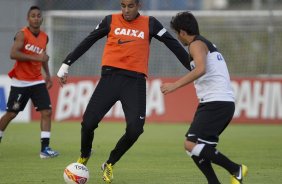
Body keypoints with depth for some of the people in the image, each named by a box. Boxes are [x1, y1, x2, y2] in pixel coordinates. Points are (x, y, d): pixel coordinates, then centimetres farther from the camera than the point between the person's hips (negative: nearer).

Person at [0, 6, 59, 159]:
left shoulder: (44, 37, 8)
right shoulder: (22, 34, -11)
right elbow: (13, 54, -24)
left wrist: (47, 74, 16)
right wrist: (36, 58, -28)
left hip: (37, 81, 5)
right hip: (20, 82, -5)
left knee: (47, 112, -8)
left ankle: (45, 148, -9)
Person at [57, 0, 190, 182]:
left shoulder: (150, 24, 7)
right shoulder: (111, 21, 9)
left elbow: (173, 44, 10)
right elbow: (87, 42, 15)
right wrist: (66, 64, 15)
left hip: (136, 81, 0)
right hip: (110, 76, 0)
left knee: (135, 129, -14)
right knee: (89, 122, -10)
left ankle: (110, 164, 12)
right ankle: (84, 156, 22)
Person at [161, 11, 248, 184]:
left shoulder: (197, 44, -7)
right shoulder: (208, 44, 24)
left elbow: (201, 69, -25)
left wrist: (176, 85, -29)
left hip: (216, 103, -10)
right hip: (224, 103, 10)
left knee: (191, 144, -16)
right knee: (197, 146, 10)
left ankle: (235, 169, -11)